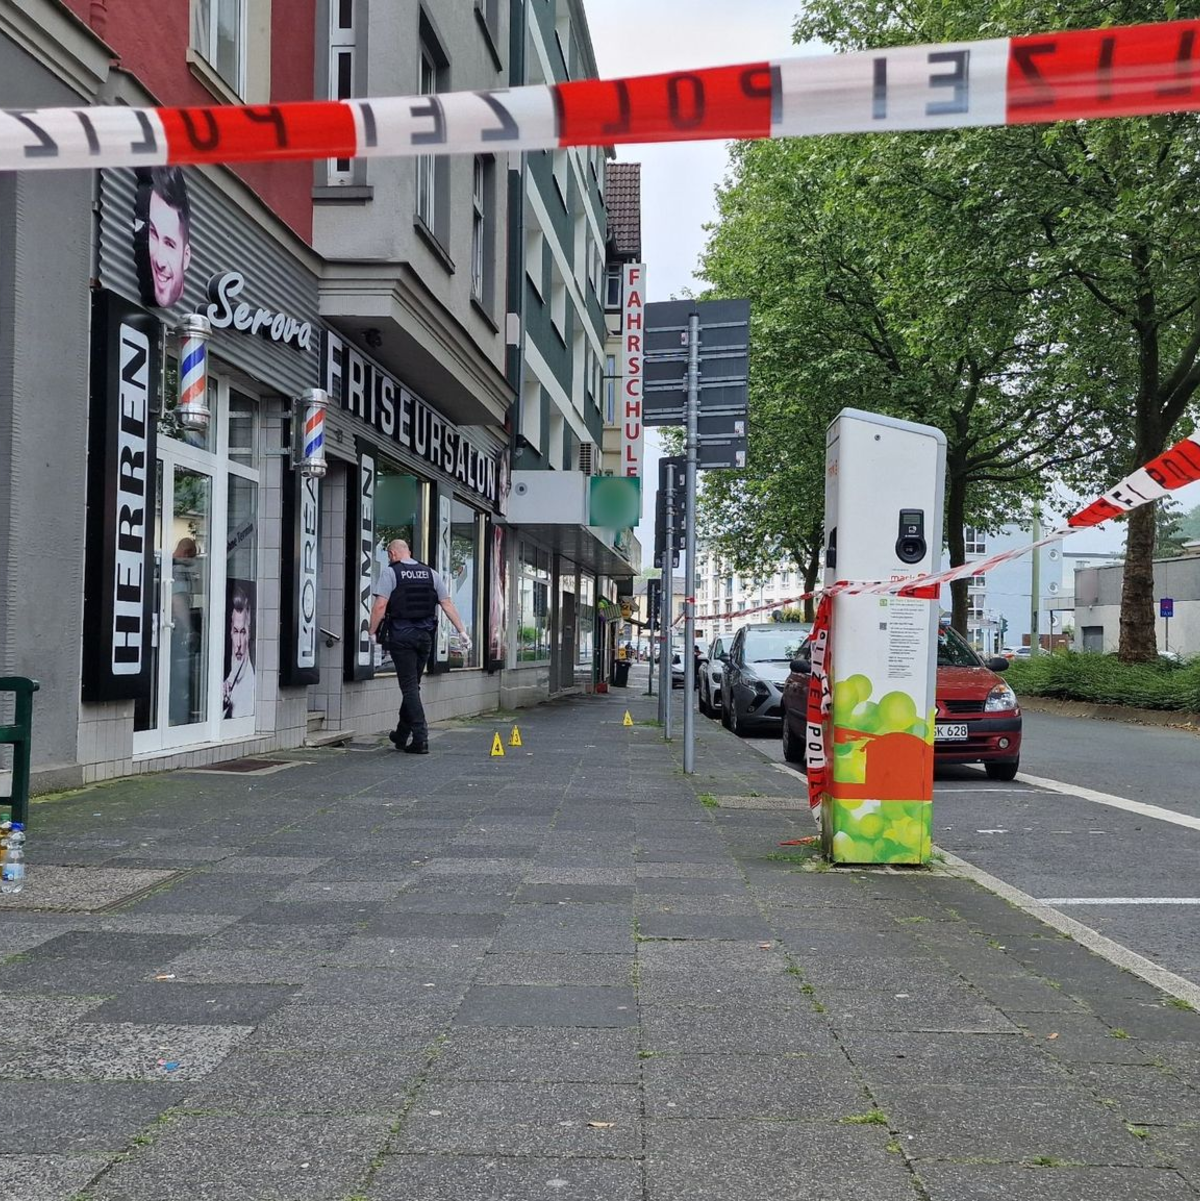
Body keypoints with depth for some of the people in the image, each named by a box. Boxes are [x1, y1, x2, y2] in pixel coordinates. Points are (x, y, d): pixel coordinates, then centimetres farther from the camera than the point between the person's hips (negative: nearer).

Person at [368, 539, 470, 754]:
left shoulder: (390, 572, -4)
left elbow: (380, 606, -13)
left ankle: (420, 738, -8)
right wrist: (462, 631, 7)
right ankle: (401, 736, 27)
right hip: (425, 635, 5)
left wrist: (372, 633, -5)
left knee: (409, 687, -2)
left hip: (401, 635, -5)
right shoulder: (431, 574, 10)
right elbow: (447, 605, 6)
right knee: (413, 686, 16)